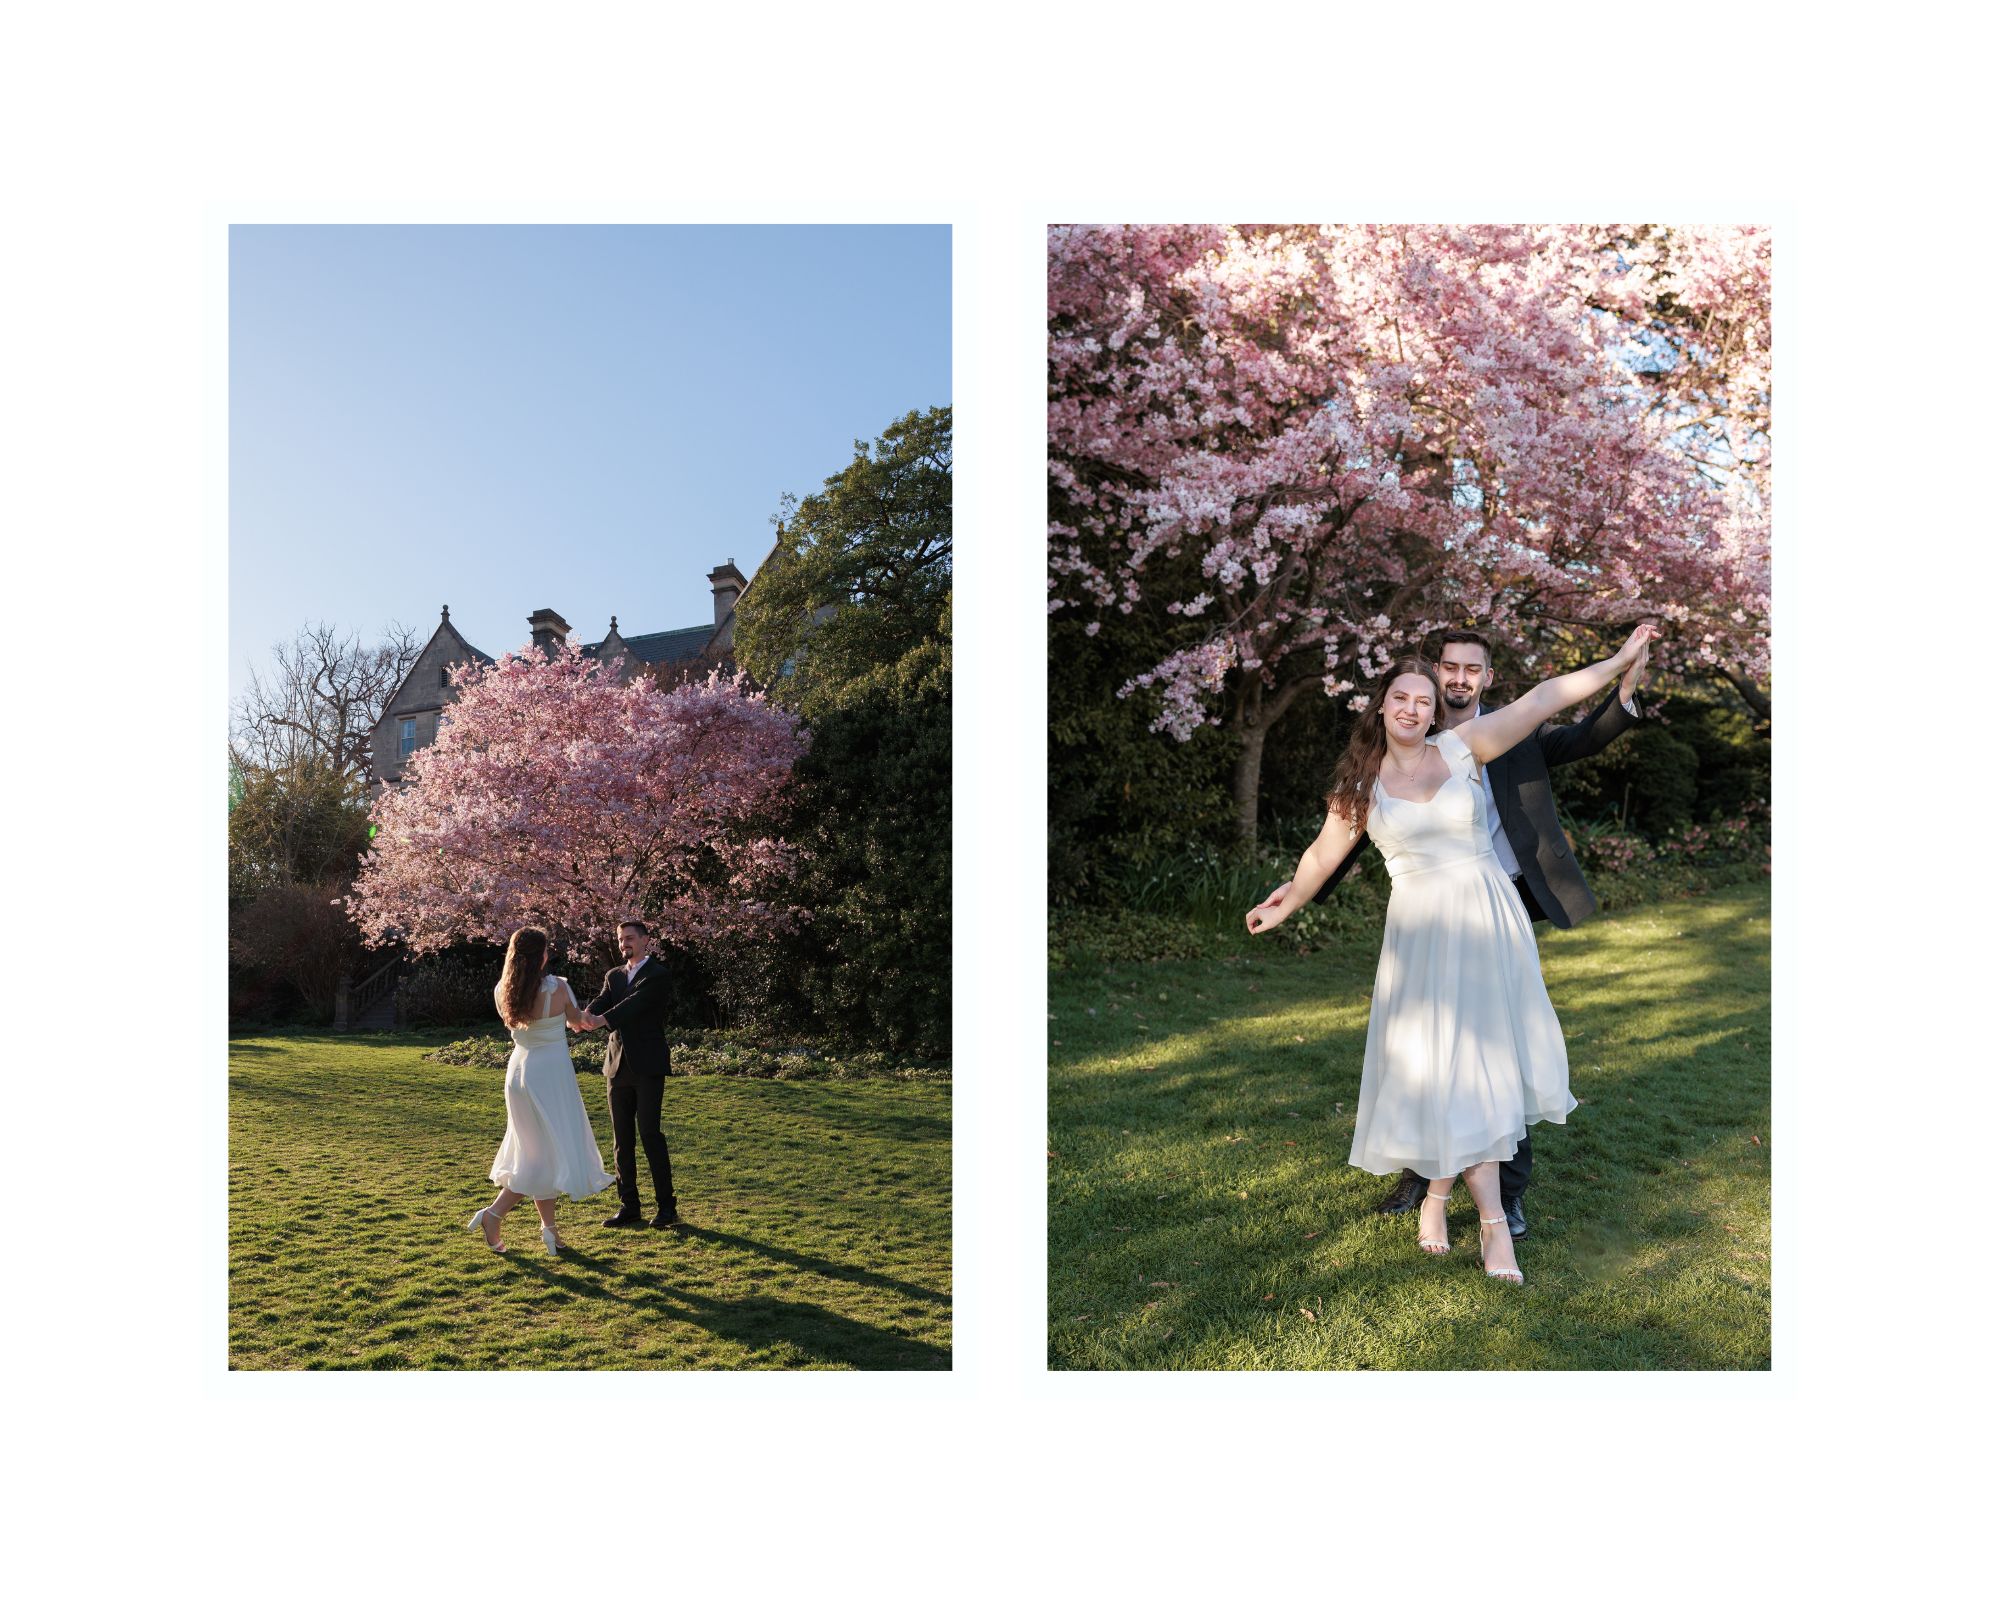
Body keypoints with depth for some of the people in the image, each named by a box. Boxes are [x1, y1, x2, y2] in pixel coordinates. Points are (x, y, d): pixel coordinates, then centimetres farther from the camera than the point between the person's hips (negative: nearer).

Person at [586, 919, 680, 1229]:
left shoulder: (658, 975, -5)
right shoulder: (614, 976, 14)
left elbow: (634, 1003, -20)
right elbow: (600, 1003, -2)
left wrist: (600, 1020, -35)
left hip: (648, 1067, -6)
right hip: (618, 1066, 6)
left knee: (649, 1133, -9)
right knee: (621, 1140, 7)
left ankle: (667, 1207, -1)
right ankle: (628, 1207, 15)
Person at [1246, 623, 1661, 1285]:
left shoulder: (1462, 747, 1)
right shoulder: (1362, 783, 2)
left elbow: (1541, 701, -2)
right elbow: (1324, 852, 13)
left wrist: (1618, 661, -5)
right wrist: (1283, 907, 21)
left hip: (1487, 921, 1)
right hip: (1420, 930, -1)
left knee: (1472, 1059, 5)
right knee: (1448, 1065, -2)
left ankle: (1438, 1194, 25)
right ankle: (1493, 1224, 6)